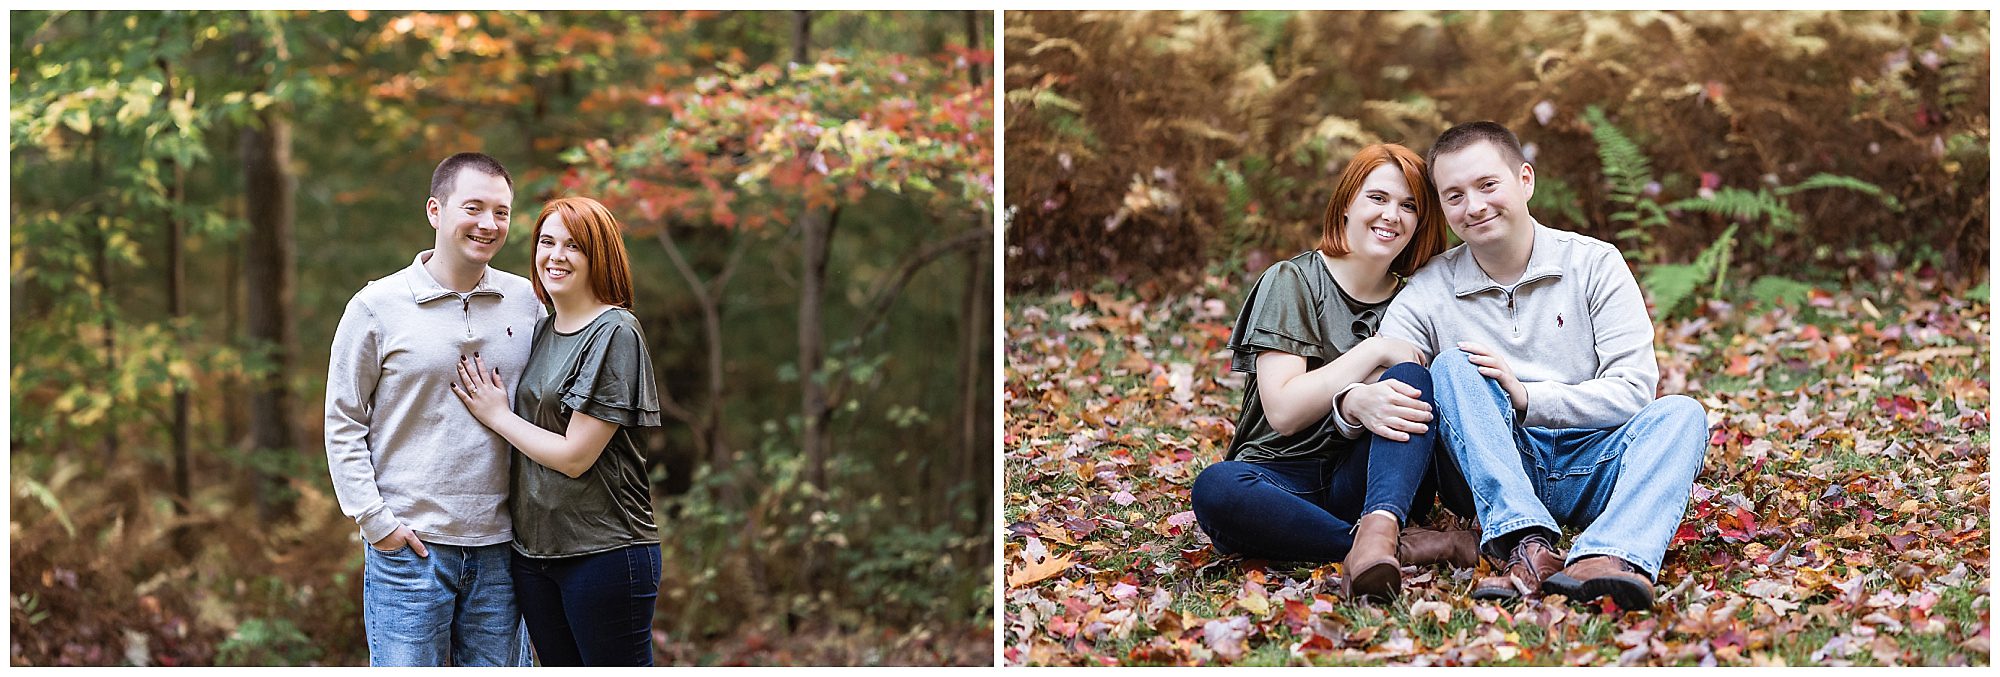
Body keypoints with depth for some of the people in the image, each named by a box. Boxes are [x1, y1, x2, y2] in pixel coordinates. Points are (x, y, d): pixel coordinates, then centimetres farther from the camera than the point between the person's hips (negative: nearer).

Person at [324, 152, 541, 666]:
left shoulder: (526, 303, 6)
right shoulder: (377, 306, -2)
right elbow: (343, 424, 1)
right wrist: (374, 520, -7)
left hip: (498, 547, 3)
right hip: (409, 547, -3)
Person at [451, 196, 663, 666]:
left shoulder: (614, 333, -11)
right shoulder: (541, 332, 11)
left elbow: (574, 456, -15)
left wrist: (496, 415, -5)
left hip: (603, 552, -7)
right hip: (534, 550, 7)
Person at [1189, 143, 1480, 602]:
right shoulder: (1293, 281, 0)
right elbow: (1284, 412, -9)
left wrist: (1356, 404, -24)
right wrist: (1374, 351, -14)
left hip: (1367, 480, 2)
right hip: (1283, 474, -2)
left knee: (1409, 379, -26)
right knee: (1215, 487, -37)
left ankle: (1379, 530, -49)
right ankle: (1400, 549, -36)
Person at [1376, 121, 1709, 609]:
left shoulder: (1595, 264, 2)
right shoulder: (1429, 291, 3)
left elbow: (1633, 392, -6)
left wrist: (1526, 395, -18)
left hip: (1591, 467, 0)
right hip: (1494, 474, 0)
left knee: (1681, 414, -25)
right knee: (1451, 365, -23)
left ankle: (1607, 559, -53)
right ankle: (1529, 546, -42)